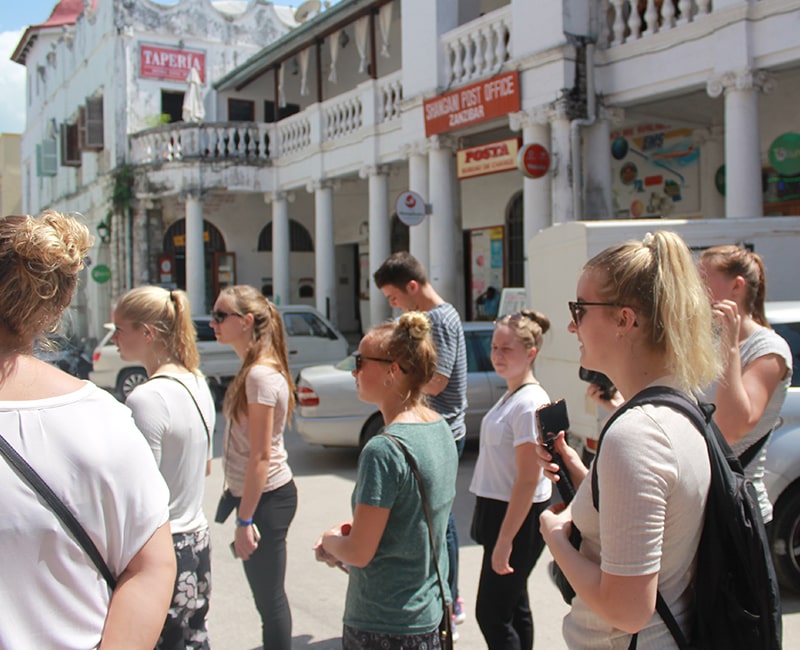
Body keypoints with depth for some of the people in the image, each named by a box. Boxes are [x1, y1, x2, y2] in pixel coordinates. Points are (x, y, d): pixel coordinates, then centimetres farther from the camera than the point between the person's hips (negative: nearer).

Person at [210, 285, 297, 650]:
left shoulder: (261, 375, -20)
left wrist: (244, 521, -19)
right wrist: (238, 503, 18)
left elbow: (260, 455, -21)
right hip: (258, 494, 10)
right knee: (268, 596, 18)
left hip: (266, 498, -10)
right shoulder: (254, 369, 9)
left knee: (270, 599, 1)